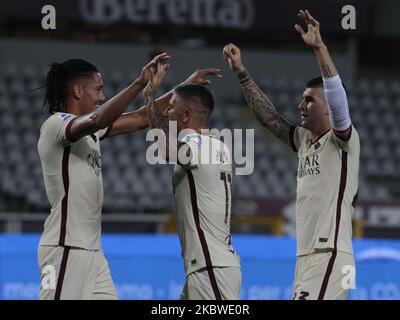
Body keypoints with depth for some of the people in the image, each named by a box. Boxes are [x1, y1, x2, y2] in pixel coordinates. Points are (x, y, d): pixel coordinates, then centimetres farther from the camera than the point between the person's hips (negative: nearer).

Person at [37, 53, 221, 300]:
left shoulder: (90, 130, 16)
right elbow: (96, 121, -32)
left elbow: (142, 118, 21)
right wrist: (141, 84, -35)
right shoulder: (55, 124, -11)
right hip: (67, 250, -10)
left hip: (92, 250, 10)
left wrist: (186, 87, 17)